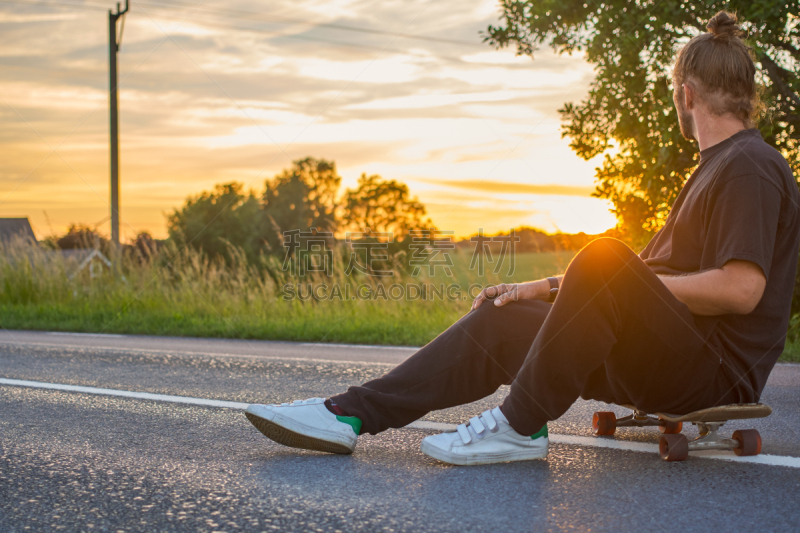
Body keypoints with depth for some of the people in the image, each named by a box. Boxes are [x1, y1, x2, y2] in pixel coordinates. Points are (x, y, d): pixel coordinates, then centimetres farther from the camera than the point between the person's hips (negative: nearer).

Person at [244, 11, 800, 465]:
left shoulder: (751, 166, -8)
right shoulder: (714, 167, 24)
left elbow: (741, 290, -21)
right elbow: (655, 269, 23)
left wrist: (634, 289, -10)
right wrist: (550, 288, 16)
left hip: (720, 364, -9)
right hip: (665, 356, 9)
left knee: (605, 258, -33)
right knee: (499, 322, 0)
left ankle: (521, 426, -22)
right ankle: (352, 414, -5)